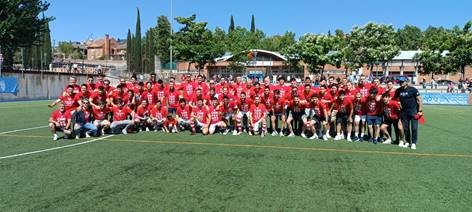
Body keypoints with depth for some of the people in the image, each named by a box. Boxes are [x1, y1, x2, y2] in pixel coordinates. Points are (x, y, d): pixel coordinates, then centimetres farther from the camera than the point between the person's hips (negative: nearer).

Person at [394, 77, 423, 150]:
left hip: (413, 111, -4)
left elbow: (419, 100, -7)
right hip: (404, 111, 4)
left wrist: (420, 110, -10)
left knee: (414, 128, -3)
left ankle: (413, 143, 6)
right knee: (405, 127, 9)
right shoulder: (398, 91, 4)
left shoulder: (412, 89, -9)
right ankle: (407, 141, 22)